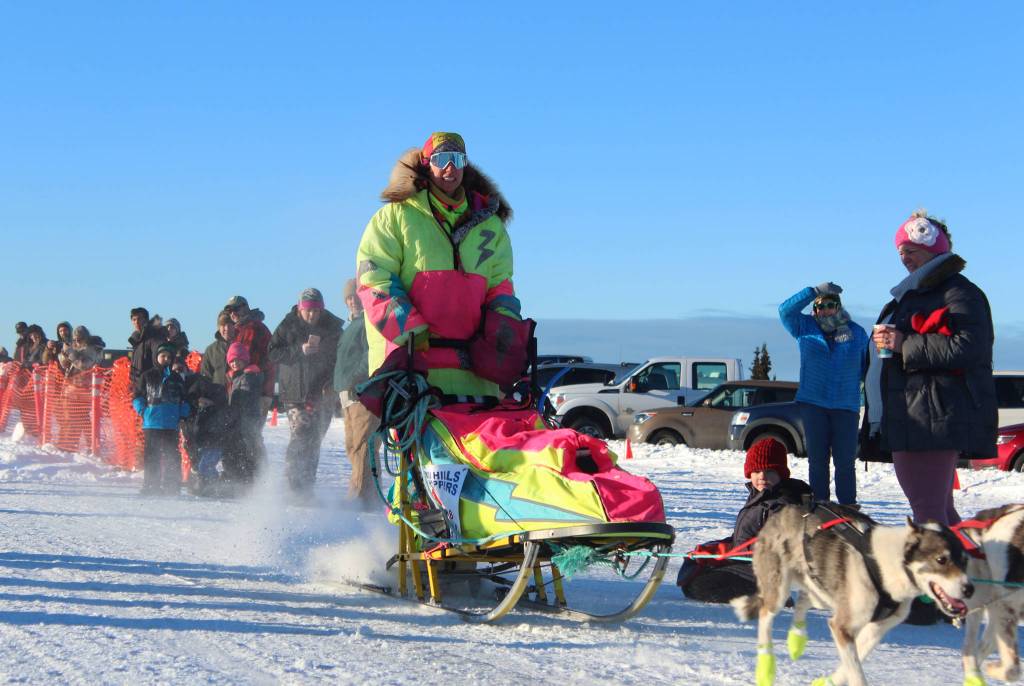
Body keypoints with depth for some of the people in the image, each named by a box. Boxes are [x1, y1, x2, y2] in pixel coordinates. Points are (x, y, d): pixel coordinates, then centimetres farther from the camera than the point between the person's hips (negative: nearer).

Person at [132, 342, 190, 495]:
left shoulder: (176, 378, 13)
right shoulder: (147, 376, 8)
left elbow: (184, 399, 19)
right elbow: (137, 395, 10)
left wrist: (182, 414, 4)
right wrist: (143, 410, -5)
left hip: (171, 424, 1)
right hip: (151, 423, -1)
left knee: (171, 455, -2)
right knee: (151, 455, 1)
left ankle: (171, 485, 1)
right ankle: (150, 484, 6)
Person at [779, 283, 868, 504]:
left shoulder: (856, 332, 6)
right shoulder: (805, 328, 5)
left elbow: (867, 366, 11)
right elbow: (785, 310, -11)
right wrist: (815, 292, -19)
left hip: (846, 406, 0)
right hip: (812, 404, 0)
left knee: (845, 462, -2)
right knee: (817, 461, 2)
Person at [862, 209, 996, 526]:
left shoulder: (959, 293, -7)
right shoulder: (913, 294, 24)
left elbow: (968, 348, -23)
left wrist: (905, 345, -20)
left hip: (933, 419, -11)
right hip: (908, 418, 11)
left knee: (928, 511, -16)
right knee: (938, 508, 14)